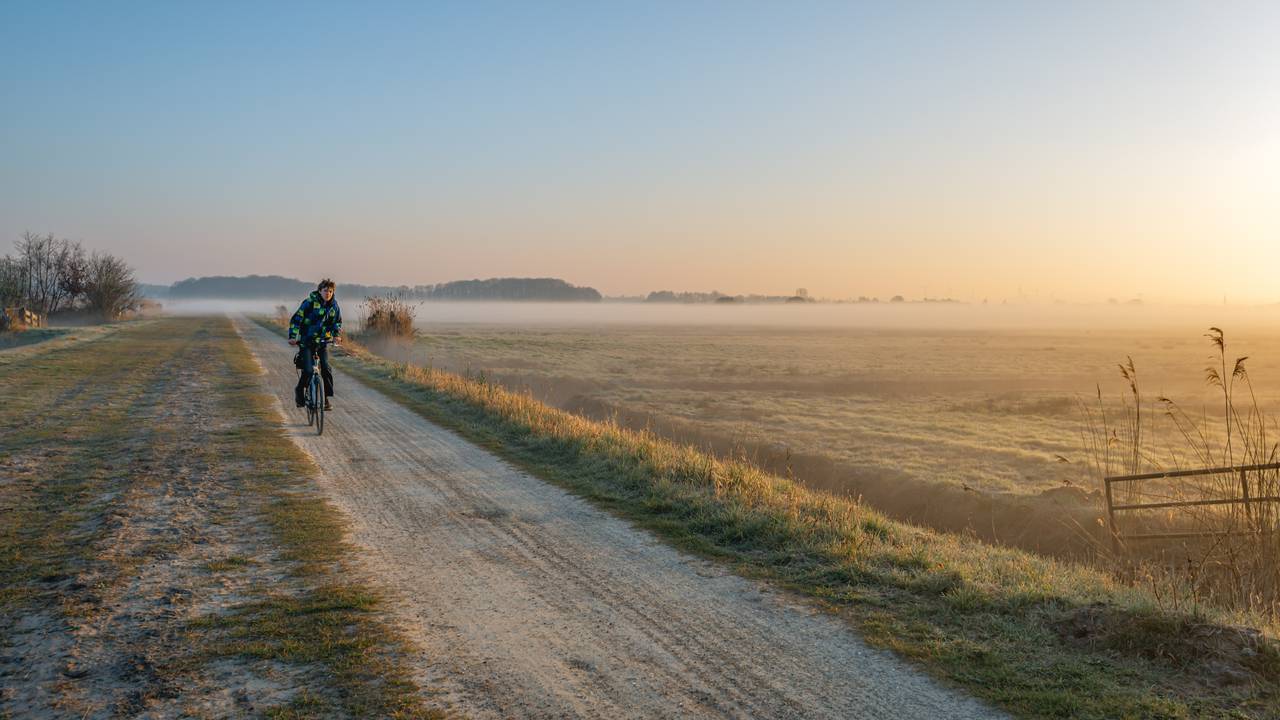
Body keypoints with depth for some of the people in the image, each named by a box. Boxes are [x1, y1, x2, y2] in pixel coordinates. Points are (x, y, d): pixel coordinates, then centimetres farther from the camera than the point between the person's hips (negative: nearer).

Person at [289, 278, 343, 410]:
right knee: (308, 370, -16)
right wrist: (292, 336, -22)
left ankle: (327, 398, 1)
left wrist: (337, 334, -6)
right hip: (306, 341, -4)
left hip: (322, 341, 4)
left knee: (326, 369, -10)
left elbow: (337, 322, 14)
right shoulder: (310, 302, -12)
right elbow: (296, 319, -12)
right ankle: (299, 391, 12)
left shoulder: (333, 305, 3)